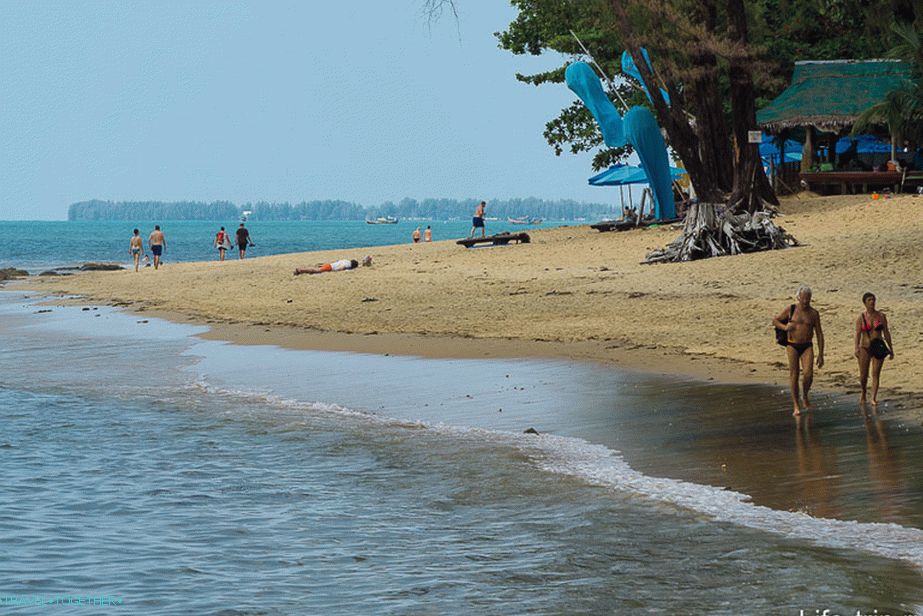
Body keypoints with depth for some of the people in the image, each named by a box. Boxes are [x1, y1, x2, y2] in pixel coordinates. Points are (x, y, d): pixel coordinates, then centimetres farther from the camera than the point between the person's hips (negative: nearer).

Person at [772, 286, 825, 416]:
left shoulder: (814, 313, 3)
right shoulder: (790, 309, 0)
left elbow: (819, 335, 5)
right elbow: (775, 321, 9)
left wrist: (821, 355, 2)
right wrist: (784, 327, -12)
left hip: (807, 347, 1)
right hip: (792, 346, -1)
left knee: (808, 374, -15)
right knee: (794, 375, -4)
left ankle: (805, 395, 15)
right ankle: (796, 406, 4)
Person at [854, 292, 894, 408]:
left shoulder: (881, 316, 3)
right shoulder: (861, 318, -2)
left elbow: (886, 333, 8)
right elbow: (858, 334, -8)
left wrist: (891, 348, 9)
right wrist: (856, 348, -22)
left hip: (879, 349, 1)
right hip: (865, 348, -1)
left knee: (876, 374, -6)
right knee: (863, 375, 2)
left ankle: (873, 399, -4)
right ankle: (863, 392, 31)